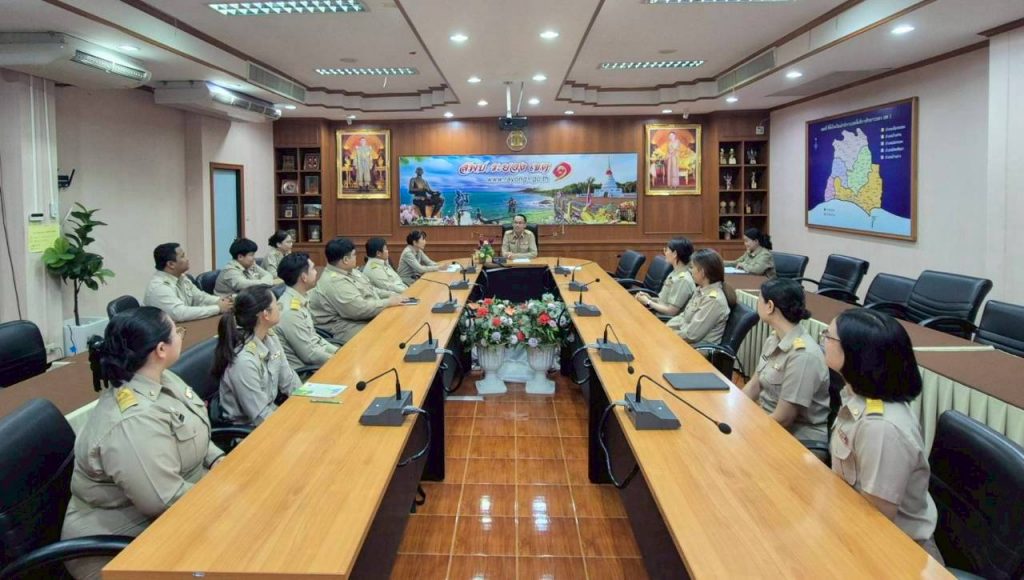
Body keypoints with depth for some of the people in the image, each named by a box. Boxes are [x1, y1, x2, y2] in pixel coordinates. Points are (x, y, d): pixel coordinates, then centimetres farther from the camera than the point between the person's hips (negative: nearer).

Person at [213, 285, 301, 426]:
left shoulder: (270, 338, -3)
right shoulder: (244, 360, -27)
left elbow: (289, 381, 6)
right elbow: (261, 417, -22)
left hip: (271, 411, 7)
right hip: (249, 429, -7)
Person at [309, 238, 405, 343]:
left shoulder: (350, 271, 8)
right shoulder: (334, 283, -24)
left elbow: (370, 290, 18)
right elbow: (360, 309, -27)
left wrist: (393, 296, 4)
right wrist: (389, 302, -17)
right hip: (347, 328, -10)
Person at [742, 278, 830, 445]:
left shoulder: (803, 355, -26)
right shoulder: (774, 339, 1)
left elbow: (782, 419, -23)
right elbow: (754, 385, 9)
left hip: (798, 436, -7)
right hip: (768, 420, 7)